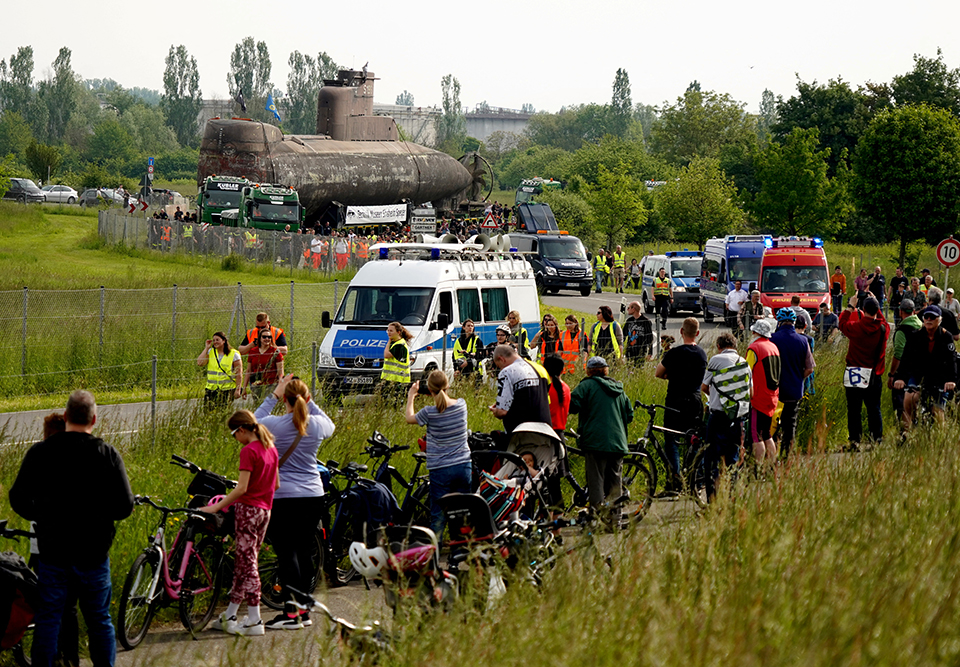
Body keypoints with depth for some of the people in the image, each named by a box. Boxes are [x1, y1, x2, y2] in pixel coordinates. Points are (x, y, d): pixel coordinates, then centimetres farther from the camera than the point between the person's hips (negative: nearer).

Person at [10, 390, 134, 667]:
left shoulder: (39, 453, -4)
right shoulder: (108, 455, -7)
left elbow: (18, 499, -1)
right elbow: (125, 506, -8)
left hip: (52, 552, 0)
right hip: (94, 553, 0)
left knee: (47, 620, 6)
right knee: (99, 621, 10)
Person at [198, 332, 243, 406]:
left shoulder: (234, 354, 0)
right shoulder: (210, 352, 12)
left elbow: (239, 374, -3)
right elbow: (199, 363, -3)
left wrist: (238, 390, -10)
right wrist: (207, 348, 1)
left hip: (227, 389, -4)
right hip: (211, 388, 4)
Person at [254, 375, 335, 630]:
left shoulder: (275, 425, -11)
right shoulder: (318, 425, 0)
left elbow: (255, 421, 11)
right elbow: (330, 425, 25)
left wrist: (274, 396, 12)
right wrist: (308, 401, 21)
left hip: (283, 497, -4)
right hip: (314, 496, 4)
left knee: (287, 553, -3)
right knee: (305, 551, 12)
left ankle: (291, 612, -6)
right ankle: (304, 609, 17)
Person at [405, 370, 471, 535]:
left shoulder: (430, 412, -14)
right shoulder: (461, 404, -4)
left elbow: (409, 418, 8)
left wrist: (411, 396, 21)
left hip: (440, 470, -4)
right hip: (463, 465, 4)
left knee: (438, 515, 1)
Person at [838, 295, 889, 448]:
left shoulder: (856, 327, -13)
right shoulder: (883, 329, -5)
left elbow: (842, 324, 8)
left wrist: (850, 307, 18)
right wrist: (876, 305, 25)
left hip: (855, 373, -3)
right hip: (875, 375, 3)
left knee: (854, 408, 2)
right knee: (874, 408, 12)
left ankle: (854, 439, 1)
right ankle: (877, 437, 13)